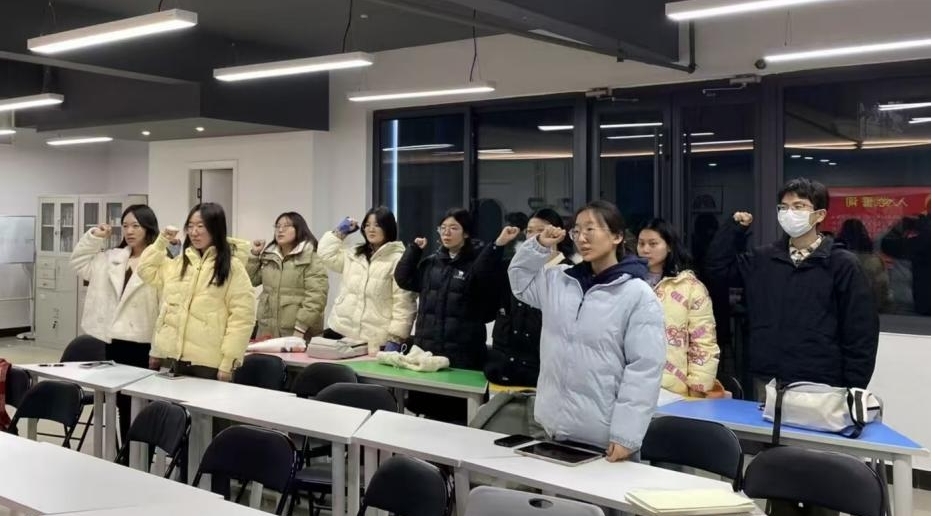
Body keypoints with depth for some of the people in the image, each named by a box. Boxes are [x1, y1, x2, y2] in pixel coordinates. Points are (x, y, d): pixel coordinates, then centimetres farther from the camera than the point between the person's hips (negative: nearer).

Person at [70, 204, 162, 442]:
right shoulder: (113, 258, 11)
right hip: (115, 341, 7)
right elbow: (79, 263, 21)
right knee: (122, 406, 15)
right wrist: (93, 237, 8)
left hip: (143, 344, -7)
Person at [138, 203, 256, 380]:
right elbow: (146, 271, 26)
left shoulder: (231, 267, -6)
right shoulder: (179, 262, 14)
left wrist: (228, 363, -13)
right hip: (172, 357, 5)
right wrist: (162, 240, 14)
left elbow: (242, 316, -10)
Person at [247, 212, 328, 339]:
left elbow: (316, 298, -16)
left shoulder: (311, 258, -7)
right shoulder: (268, 256, 14)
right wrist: (254, 254, 9)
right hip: (267, 330, 6)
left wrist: (300, 329, -21)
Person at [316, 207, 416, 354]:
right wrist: (339, 232, 15)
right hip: (342, 332, 6)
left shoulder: (398, 260, -7)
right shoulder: (353, 255, 17)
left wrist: (396, 338, -17)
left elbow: (403, 304, -12)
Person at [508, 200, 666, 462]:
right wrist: (539, 245, 9)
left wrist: (626, 436, -19)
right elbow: (519, 280, 26)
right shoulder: (559, 280, 8)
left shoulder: (638, 295, -11)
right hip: (555, 427, 6)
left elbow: (645, 370, -14)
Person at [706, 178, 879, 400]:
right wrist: (735, 227, 5)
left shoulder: (842, 264, -3)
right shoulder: (762, 259, 10)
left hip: (819, 386, -4)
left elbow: (861, 332, -3)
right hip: (767, 382, 4)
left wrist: (853, 389, -6)